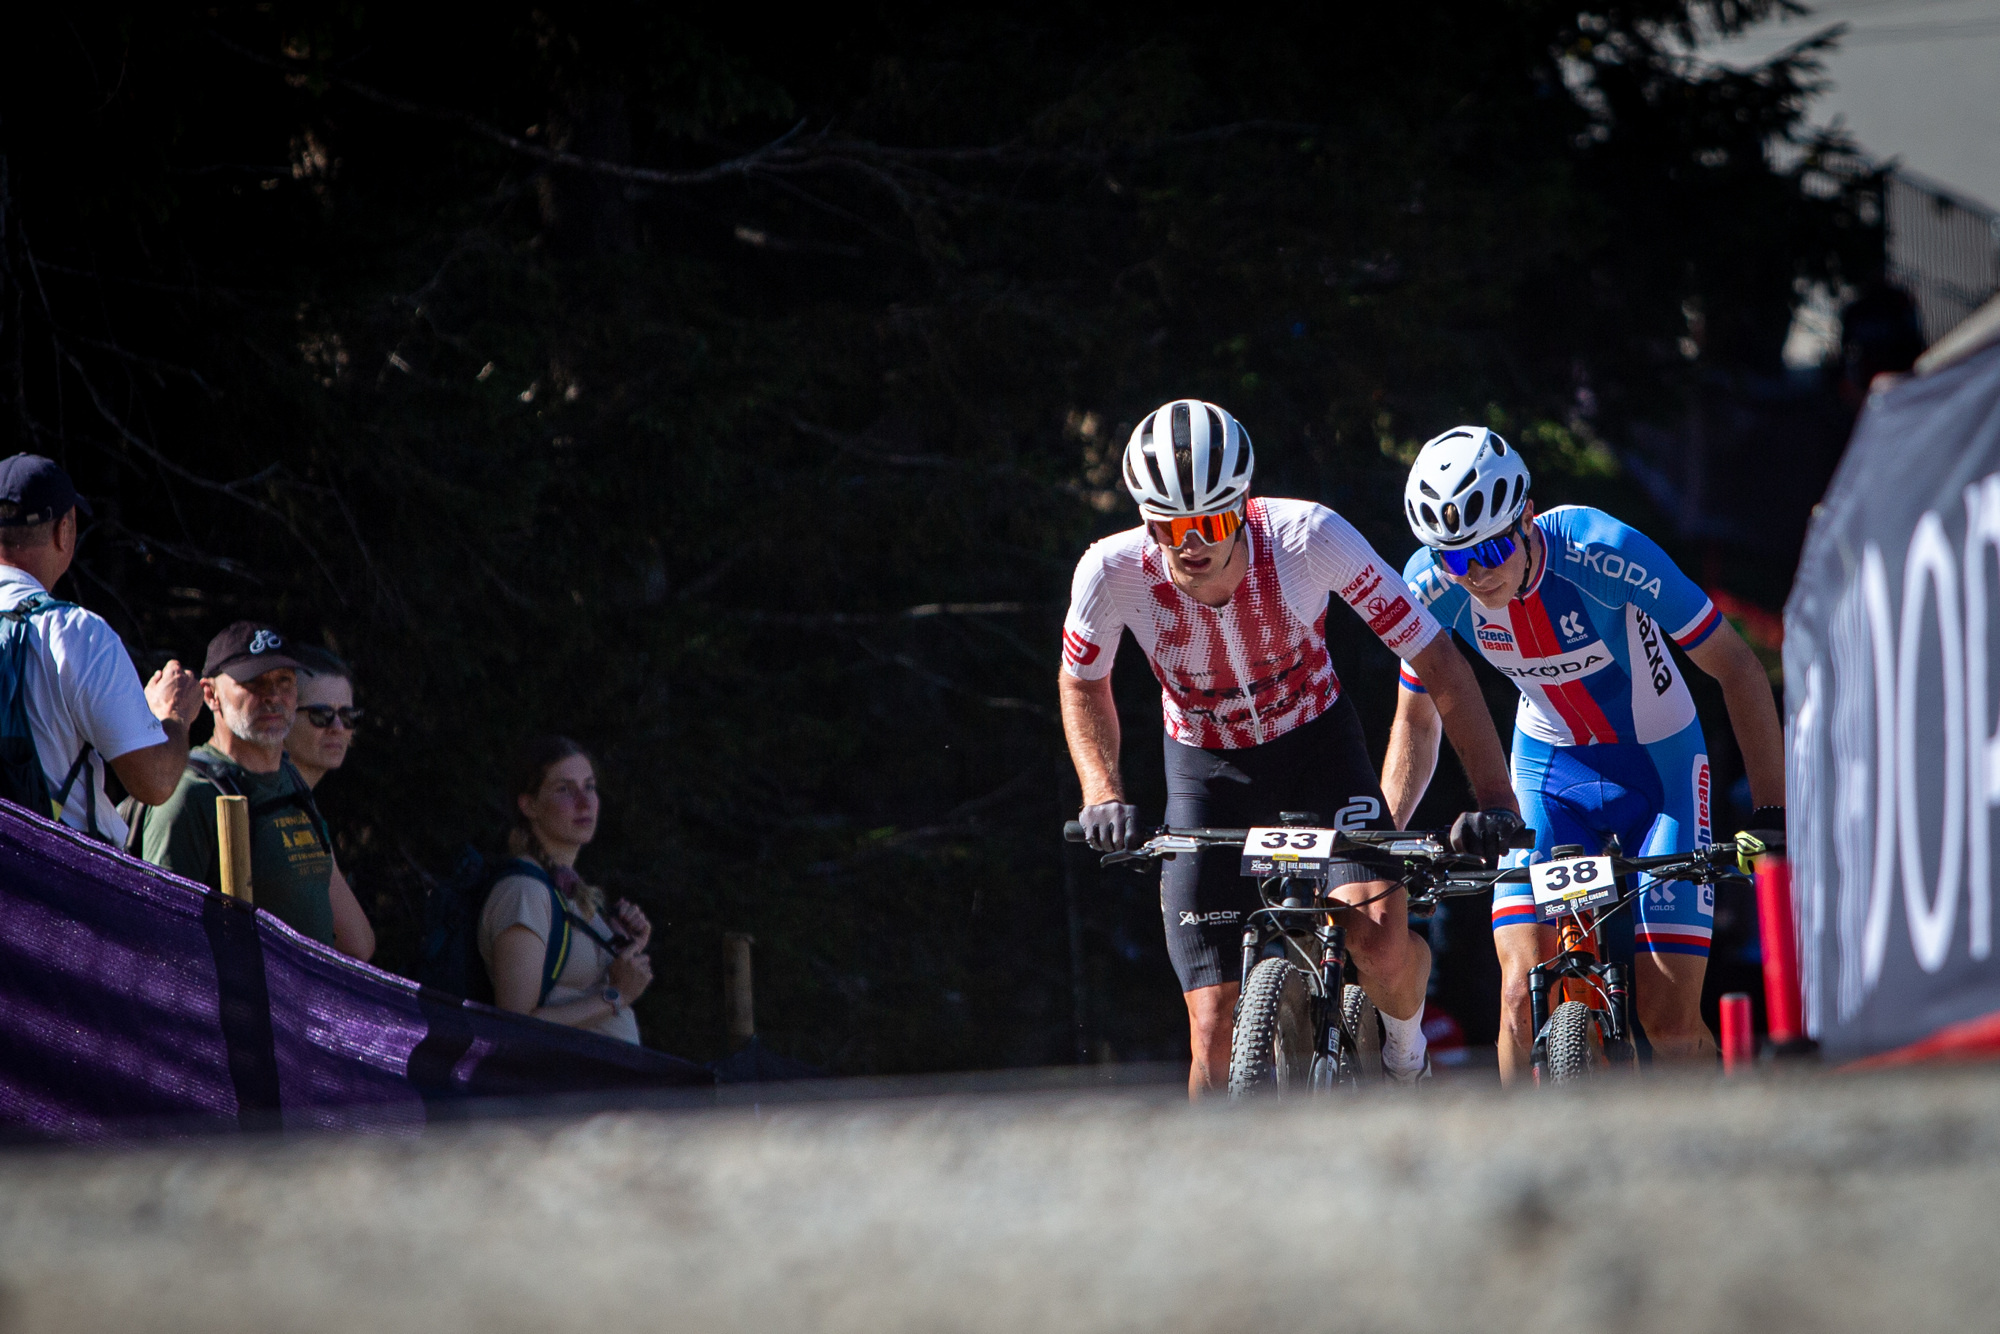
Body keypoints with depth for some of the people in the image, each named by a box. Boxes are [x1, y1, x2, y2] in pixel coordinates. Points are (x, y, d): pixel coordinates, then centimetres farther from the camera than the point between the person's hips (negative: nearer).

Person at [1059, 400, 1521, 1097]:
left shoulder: (1308, 536, -31)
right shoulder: (1115, 570, -27)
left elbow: (1439, 665, -22)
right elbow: (1081, 683, -3)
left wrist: (1495, 802, -27)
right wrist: (1103, 796, -18)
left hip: (1315, 742, -1)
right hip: (1206, 766, 1)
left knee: (1380, 939, -24)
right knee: (1217, 1017, -10)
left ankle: (1405, 1053, 10)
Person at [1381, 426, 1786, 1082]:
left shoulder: (1602, 552, -30)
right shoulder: (1431, 584, -18)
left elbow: (1737, 667, -20)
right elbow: (1417, 720, 2)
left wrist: (1772, 816, -25)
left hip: (1656, 764, -3)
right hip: (1549, 765, 3)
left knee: (1670, 1024, -12)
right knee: (1523, 999, -16)